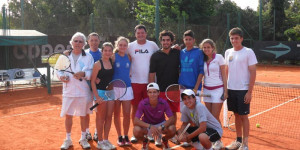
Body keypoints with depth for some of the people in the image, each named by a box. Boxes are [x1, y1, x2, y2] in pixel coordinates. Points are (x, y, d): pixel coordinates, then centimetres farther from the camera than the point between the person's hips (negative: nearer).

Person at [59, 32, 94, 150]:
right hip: (68, 91, 1)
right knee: (68, 115, 6)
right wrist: (61, 76, -14)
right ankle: (68, 140, 23)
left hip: (83, 91, -1)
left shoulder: (88, 57, 1)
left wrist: (83, 74, -24)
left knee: (83, 116, 10)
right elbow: (58, 70, 7)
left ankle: (83, 139, 26)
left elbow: (92, 72, -6)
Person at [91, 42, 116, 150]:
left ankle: (106, 140, 21)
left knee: (109, 117, 9)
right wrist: (97, 97, -15)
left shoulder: (112, 62, 6)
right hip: (101, 92, -5)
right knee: (101, 118, 3)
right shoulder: (98, 64, -9)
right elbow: (92, 81, -10)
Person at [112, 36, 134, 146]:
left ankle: (126, 136, 17)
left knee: (127, 114, 2)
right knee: (117, 114, 7)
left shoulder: (129, 57, 6)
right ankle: (119, 137, 19)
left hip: (127, 87, 2)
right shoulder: (113, 57, -1)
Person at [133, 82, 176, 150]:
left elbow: (172, 118, -23)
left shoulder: (163, 103, -21)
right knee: (136, 130, -33)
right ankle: (145, 142, 4)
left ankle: (164, 140, 7)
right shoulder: (143, 103, -23)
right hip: (147, 125, 0)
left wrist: (161, 127, -40)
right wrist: (150, 126, -43)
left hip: (161, 124, 1)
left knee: (172, 129, -31)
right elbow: (136, 121, -29)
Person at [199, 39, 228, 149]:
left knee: (215, 117, -5)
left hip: (217, 89, -4)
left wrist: (225, 91, -7)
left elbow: (223, 75, -3)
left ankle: (218, 141, 8)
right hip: (206, 90, 4)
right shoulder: (202, 60, 6)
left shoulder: (219, 57, -4)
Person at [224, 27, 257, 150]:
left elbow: (253, 73, -9)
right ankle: (238, 140, 25)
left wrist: (249, 92, -13)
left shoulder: (248, 52, -8)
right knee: (236, 115, 13)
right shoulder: (228, 52, 8)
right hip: (230, 89, 5)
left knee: (243, 116, 2)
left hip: (243, 90, -5)